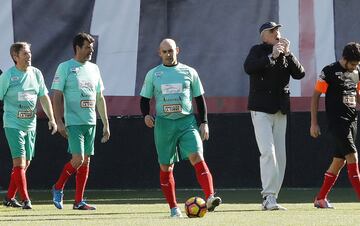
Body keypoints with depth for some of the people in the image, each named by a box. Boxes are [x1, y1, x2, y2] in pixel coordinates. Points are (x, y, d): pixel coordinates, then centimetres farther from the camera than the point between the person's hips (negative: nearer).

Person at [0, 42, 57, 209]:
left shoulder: (36, 74, 7)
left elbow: (44, 97, 13)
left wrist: (51, 119, 6)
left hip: (30, 125, 6)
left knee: (25, 164, 8)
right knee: (19, 162, -13)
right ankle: (25, 200, -13)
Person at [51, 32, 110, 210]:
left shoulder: (94, 69, 14)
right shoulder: (65, 68, -4)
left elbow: (100, 98, 18)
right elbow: (57, 97, -7)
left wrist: (106, 124, 15)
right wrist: (59, 122, -15)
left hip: (91, 122, 6)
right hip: (73, 122, -6)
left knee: (86, 161, 5)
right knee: (78, 159, -14)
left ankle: (79, 201, 10)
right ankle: (58, 188, 7)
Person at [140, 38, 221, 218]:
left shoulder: (189, 72, 7)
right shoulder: (153, 74, 8)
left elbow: (199, 98, 11)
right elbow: (145, 98, 12)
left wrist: (204, 122, 4)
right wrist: (146, 115, -8)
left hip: (187, 121, -1)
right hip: (163, 123, 1)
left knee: (197, 156, -20)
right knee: (165, 166, 4)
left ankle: (210, 198, -32)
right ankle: (173, 208, 14)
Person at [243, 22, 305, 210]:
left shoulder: (285, 54, 12)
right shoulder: (258, 51, -1)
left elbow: (299, 74, 1)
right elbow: (248, 67, -21)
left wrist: (288, 53, -10)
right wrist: (272, 56, -24)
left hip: (281, 110, 6)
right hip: (261, 109, -6)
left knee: (280, 155, 3)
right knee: (268, 151, -17)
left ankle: (270, 199, 7)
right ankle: (269, 196, -21)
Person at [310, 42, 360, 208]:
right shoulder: (329, 71, -9)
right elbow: (315, 96, -5)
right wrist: (314, 123, -8)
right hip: (336, 121, -7)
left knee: (340, 160, 8)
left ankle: (321, 199, 16)